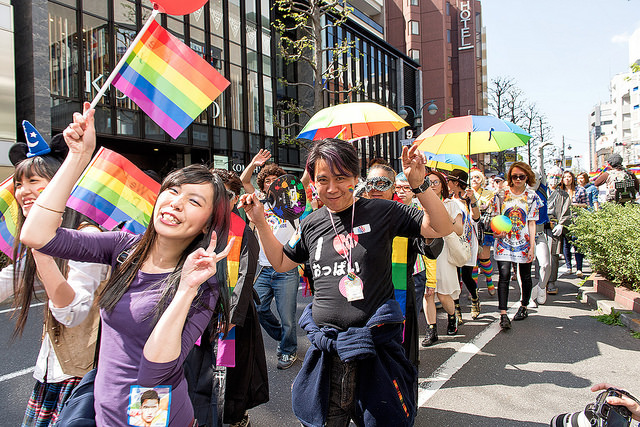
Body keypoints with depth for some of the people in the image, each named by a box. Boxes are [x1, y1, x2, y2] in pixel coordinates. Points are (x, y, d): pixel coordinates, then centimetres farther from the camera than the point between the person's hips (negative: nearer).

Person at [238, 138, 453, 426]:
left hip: (376, 342, -3)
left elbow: (441, 228, -5)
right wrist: (260, 222, 12)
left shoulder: (381, 212, -4)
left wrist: (419, 185, -18)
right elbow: (281, 262, 21)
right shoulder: (312, 224, 7)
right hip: (326, 347, 4)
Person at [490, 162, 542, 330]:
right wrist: (496, 232, -16)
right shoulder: (501, 194, 1)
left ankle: (524, 307, 34)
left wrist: (532, 246, -6)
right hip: (504, 241, -1)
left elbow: (532, 223, 0)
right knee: (504, 275, -12)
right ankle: (503, 314, -13)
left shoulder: (532, 196, 2)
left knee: (525, 276, 13)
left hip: (524, 241, 1)